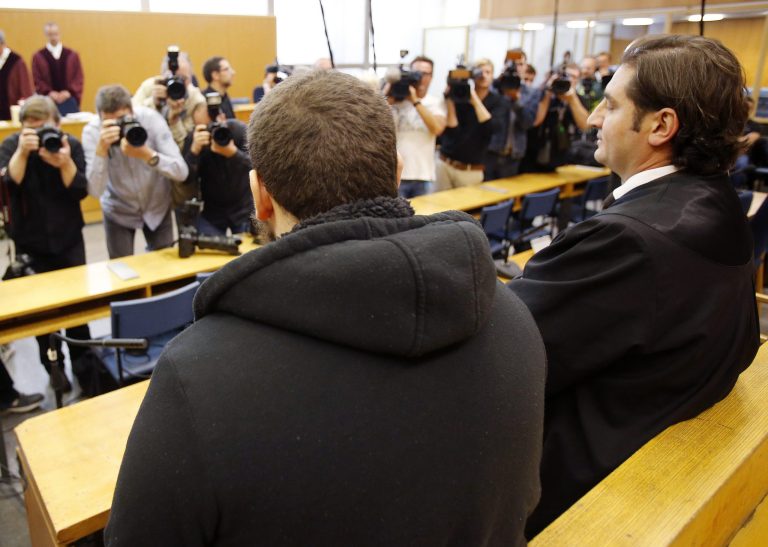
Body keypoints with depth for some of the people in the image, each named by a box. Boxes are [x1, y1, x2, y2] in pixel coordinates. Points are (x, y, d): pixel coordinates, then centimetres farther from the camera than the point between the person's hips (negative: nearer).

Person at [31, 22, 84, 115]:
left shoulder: (72, 55, 9)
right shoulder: (38, 57, 6)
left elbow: (79, 78, 5)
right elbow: (37, 81, 4)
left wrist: (69, 92, -9)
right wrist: (49, 92, -13)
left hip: (69, 100, 1)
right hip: (48, 101, -1)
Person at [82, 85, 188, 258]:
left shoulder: (151, 119, -22)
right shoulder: (92, 130, -20)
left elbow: (181, 173, -27)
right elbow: (95, 191, -28)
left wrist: (146, 154, -41)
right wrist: (101, 149, -39)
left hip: (157, 206, 0)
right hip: (118, 210, 0)